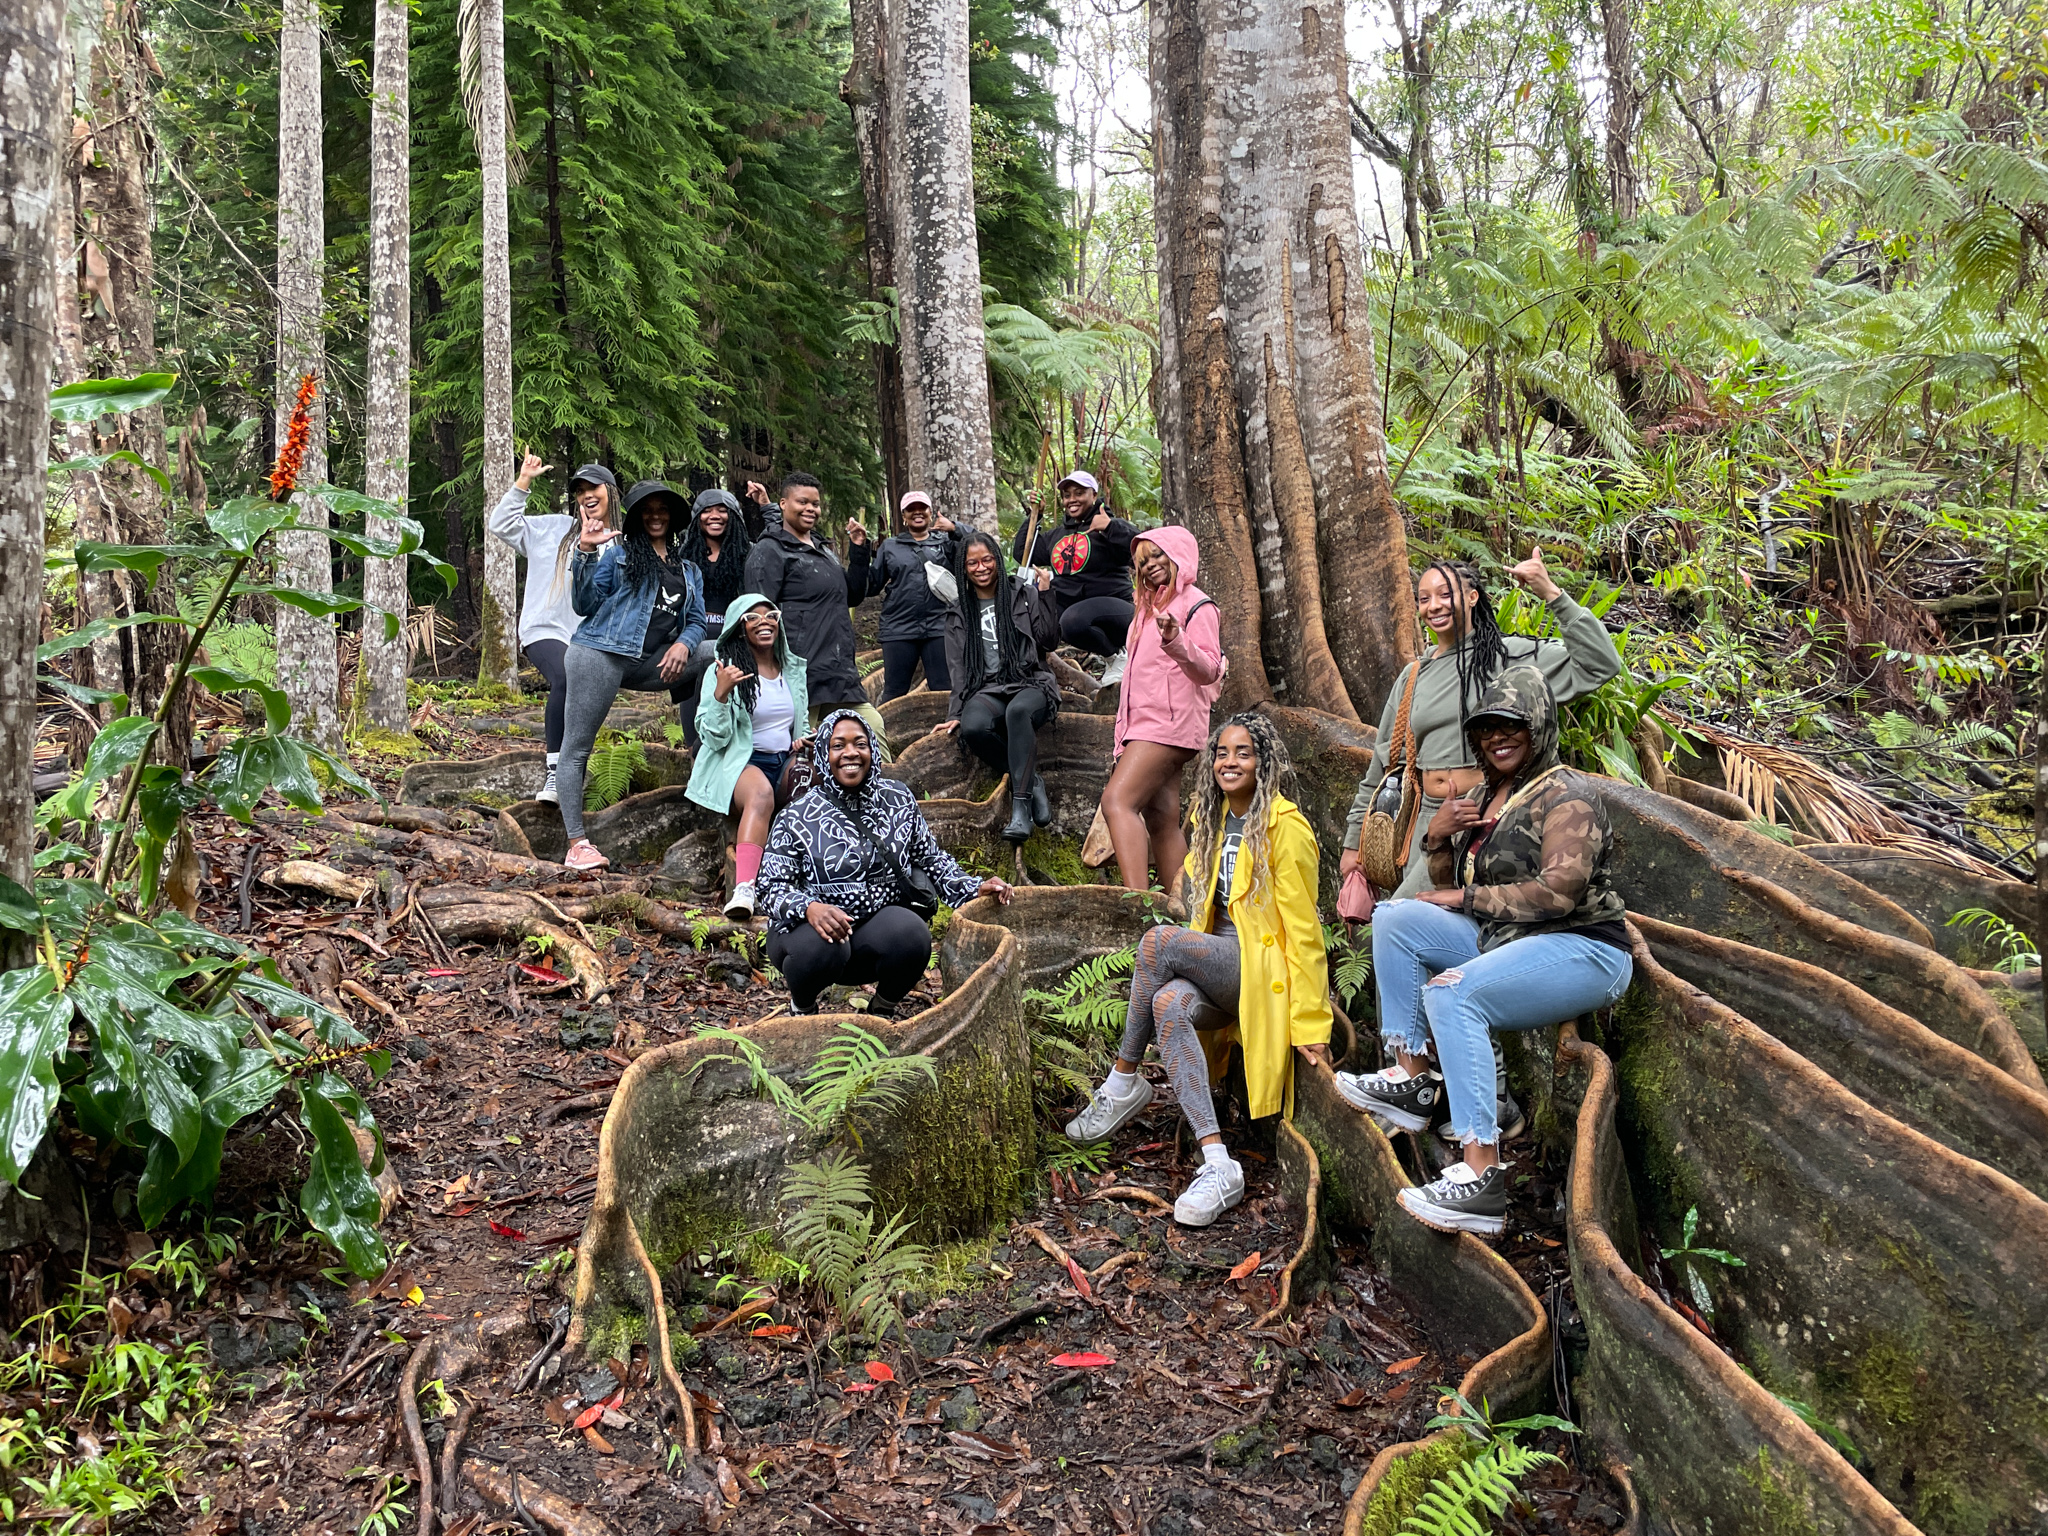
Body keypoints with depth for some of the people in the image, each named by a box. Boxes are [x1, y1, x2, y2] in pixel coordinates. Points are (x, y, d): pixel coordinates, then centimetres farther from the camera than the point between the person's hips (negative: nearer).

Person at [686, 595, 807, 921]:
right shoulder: (722, 671, 1)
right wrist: (721, 693, -19)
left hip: (786, 760, 5)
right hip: (741, 761, -4)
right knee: (761, 792, -40)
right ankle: (744, 890, -55)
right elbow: (715, 738, -5)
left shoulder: (795, 669, 17)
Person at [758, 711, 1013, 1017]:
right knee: (822, 947, -37)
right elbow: (772, 888, -11)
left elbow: (931, 857, 13)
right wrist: (809, 908, -31)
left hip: (878, 923, 2)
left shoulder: (898, 799, 4)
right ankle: (802, 1007, 0)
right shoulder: (798, 817, -6)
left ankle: (882, 1008, 1)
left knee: (913, 935, -31)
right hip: (811, 925, -2)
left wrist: (974, 888, -3)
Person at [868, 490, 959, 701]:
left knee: (944, 690, -1)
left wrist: (955, 531, -16)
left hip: (939, 628, -1)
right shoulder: (890, 546, 15)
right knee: (894, 693, 4)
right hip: (899, 630, 1)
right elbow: (872, 586, 13)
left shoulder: (945, 542, 12)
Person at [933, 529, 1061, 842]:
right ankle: (1031, 781, -16)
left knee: (1018, 711, -40)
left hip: (1031, 683, -2)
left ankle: (1021, 806, -39)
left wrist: (1043, 597, -2)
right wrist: (955, 713, 1)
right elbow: (958, 668, 13)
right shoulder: (959, 614, 18)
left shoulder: (1023, 594, 11)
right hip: (987, 690, 2)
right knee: (973, 727, -35)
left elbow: (1050, 641, 5)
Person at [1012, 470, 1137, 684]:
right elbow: (1021, 554, 23)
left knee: (1073, 621, -38)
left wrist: (1110, 528, -27)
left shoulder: (1111, 527, -3)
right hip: (1066, 606, 6)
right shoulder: (1055, 535, 18)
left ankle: (1118, 655, -11)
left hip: (1110, 606, -6)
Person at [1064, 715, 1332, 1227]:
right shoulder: (1215, 820, 17)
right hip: (1219, 965, 7)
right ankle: (1218, 1167, -34)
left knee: (1157, 942, -28)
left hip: (1263, 968, -6)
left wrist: (1310, 1023, -15)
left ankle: (1123, 1083, -10)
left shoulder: (1285, 825, -8)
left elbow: (1303, 929, -12)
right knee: (1168, 1005, -29)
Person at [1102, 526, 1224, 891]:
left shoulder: (1196, 605, -3)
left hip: (1168, 723, -9)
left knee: (1117, 800, -22)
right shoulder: (1152, 607, 24)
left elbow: (1209, 671, -13)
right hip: (1145, 725, 9)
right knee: (1161, 822, 3)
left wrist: (1176, 641, -32)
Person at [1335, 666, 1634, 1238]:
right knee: (1394, 918, -3)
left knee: (1451, 993, -32)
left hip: (1583, 950, -9)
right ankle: (1412, 1079, -9)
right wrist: (1436, 837, -1)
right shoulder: (1481, 795, 16)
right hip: (1503, 941, 9)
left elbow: (1559, 892, -21)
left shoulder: (1567, 796, -9)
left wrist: (1467, 898, -13)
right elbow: (1448, 887, 20)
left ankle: (1482, 1178, -35)